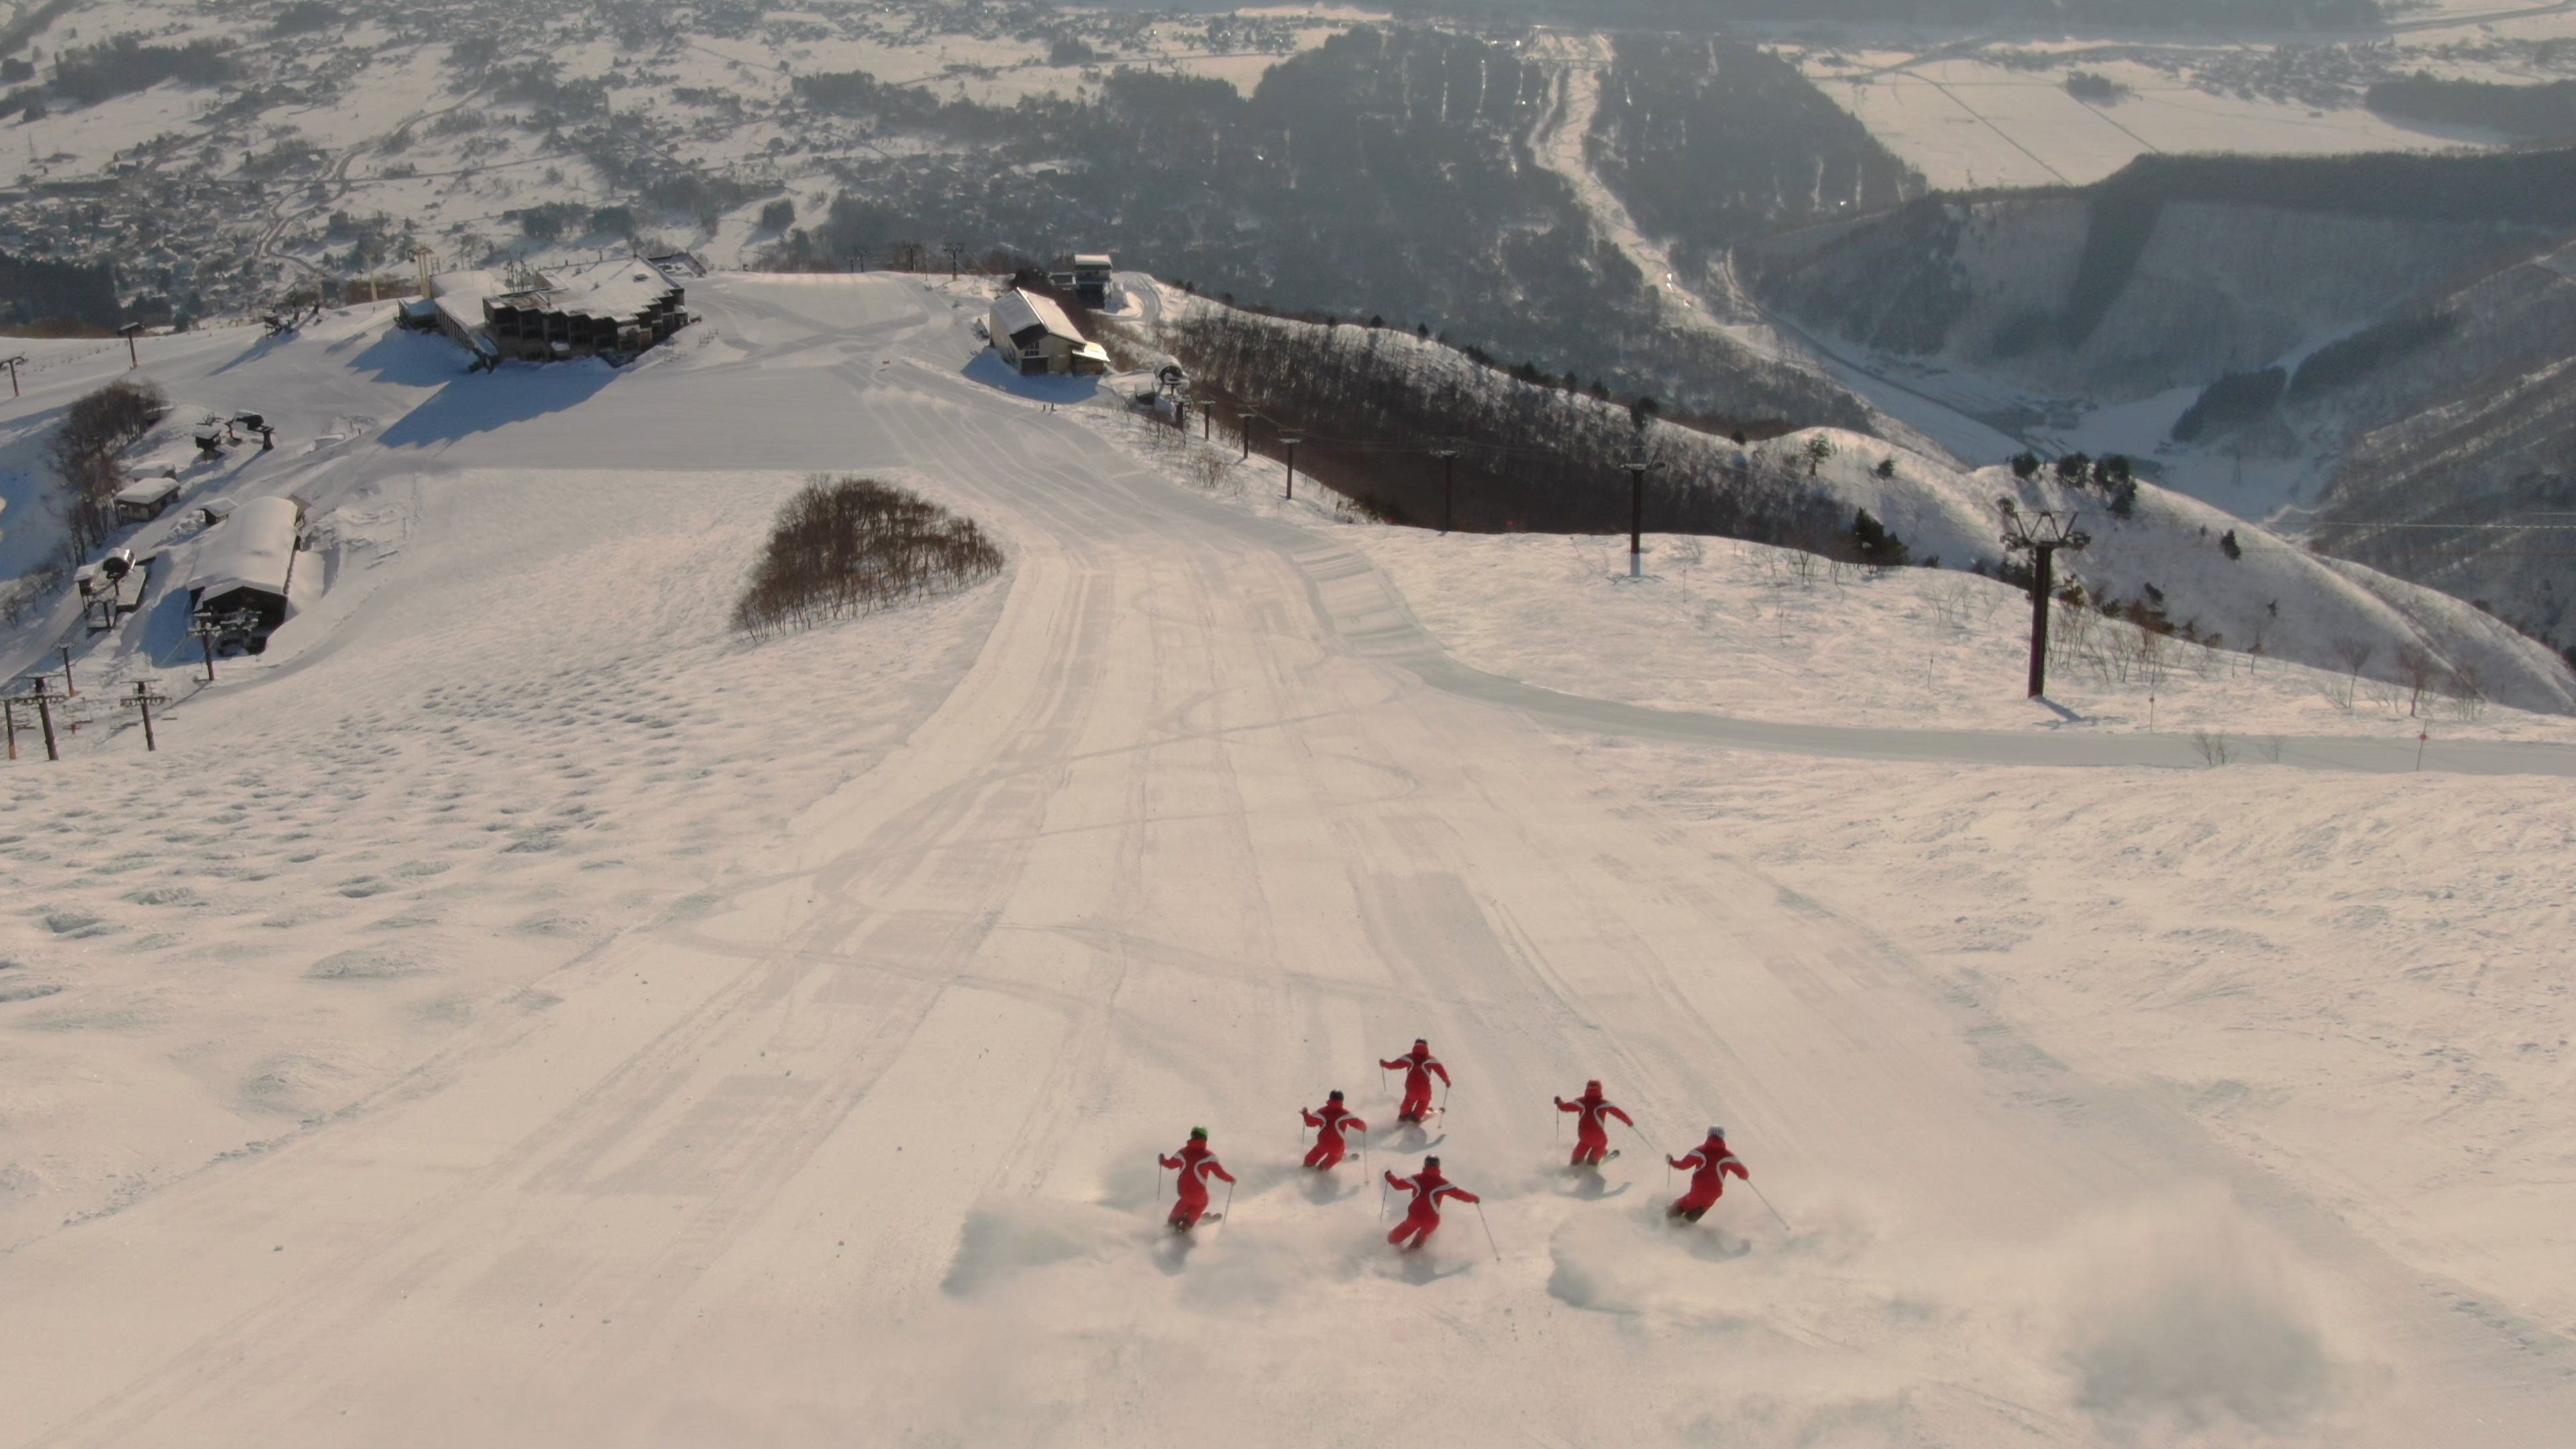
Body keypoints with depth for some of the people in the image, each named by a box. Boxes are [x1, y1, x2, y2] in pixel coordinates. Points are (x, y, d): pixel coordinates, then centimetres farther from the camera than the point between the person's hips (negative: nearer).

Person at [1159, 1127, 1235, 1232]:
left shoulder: (1184, 1152, -3)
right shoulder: (1208, 1156, -13)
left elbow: (1171, 1164, 8)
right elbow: (1219, 1172, -13)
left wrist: (1163, 1161, 28)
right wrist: (1230, 1178, 4)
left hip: (1182, 1189, 4)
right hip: (1198, 1192, -4)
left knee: (1186, 1200, 38)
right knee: (1200, 1203, 30)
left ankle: (1174, 1220, 40)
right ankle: (1186, 1225, 25)